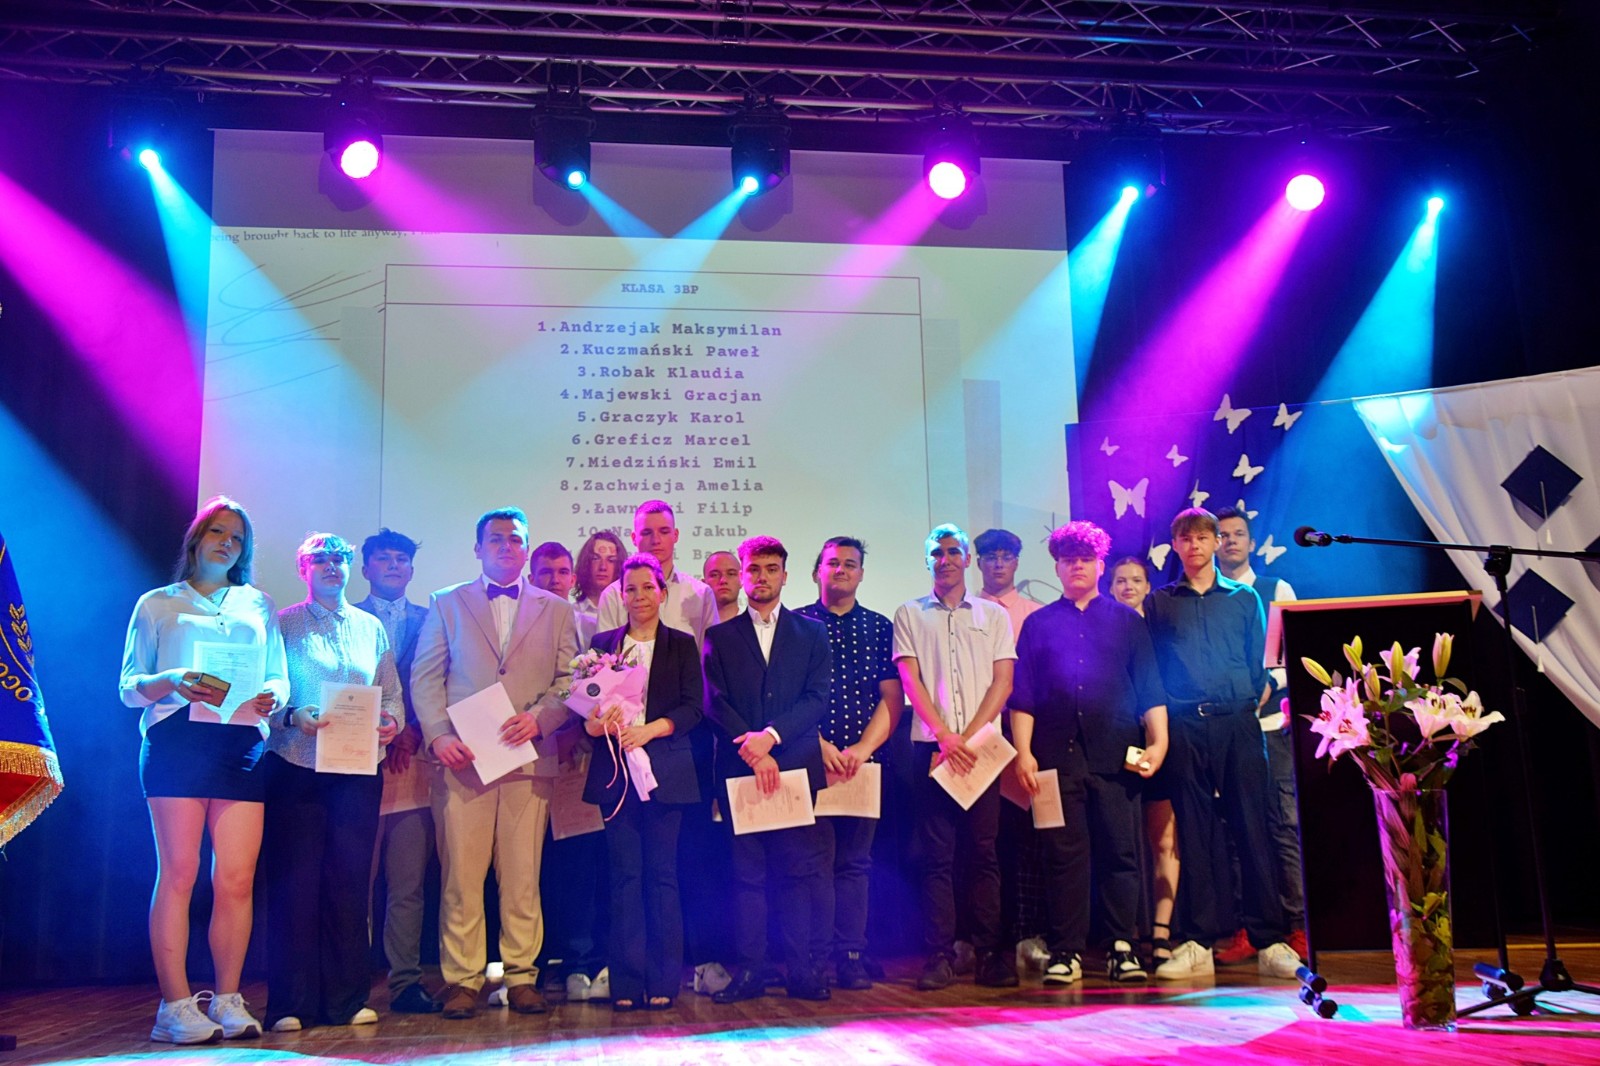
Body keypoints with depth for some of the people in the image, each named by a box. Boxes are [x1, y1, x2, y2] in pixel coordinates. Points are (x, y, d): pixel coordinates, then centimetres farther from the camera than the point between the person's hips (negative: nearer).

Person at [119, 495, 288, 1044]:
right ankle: (176, 1006, -4)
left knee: (237, 878, -4)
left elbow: (280, 678, 18)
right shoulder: (157, 604, 15)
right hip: (177, 743, -2)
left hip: (242, 747, 2)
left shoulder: (260, 606, 22)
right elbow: (129, 688, 9)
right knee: (178, 874, -8)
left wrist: (273, 696, -5)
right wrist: (171, 682, -12)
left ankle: (227, 1000, 3)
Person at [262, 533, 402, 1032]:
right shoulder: (282, 625, 7)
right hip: (297, 765, -3)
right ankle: (291, 1004, 4)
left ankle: (347, 999, 12)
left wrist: (390, 720, -6)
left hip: (359, 767, 3)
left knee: (349, 881, 4)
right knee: (295, 882, -3)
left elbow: (391, 692, 14)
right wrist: (294, 717, -19)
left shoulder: (371, 627, 16)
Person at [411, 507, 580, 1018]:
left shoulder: (557, 610, 15)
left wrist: (538, 719, -9)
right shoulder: (446, 604, 14)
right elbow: (425, 677, 8)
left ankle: (521, 976, 10)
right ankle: (462, 979, 6)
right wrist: (438, 735, -6)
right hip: (462, 758, 0)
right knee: (460, 874, -3)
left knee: (523, 875, 1)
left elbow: (570, 682, 9)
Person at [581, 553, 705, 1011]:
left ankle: (663, 981, 6)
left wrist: (648, 729, -16)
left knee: (662, 874, 0)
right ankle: (627, 982, 6)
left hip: (666, 773, -1)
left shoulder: (682, 645, 7)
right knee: (625, 874, 1)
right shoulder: (603, 643, 12)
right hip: (616, 771, 1)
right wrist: (594, 722, -16)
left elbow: (694, 707, -2)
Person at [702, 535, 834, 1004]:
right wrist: (752, 750, -10)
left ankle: (804, 970, 4)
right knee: (747, 872, 1)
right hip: (740, 768, 0)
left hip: (798, 766, 0)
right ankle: (749, 971, 7)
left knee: (803, 869, -3)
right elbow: (715, 702, 2)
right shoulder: (719, 636, 12)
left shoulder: (812, 632, 12)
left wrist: (771, 735, -12)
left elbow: (817, 699, 2)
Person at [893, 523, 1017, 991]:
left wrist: (968, 737, -7)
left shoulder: (993, 615, 13)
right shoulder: (910, 615, 12)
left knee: (983, 851, 0)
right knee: (936, 854, -1)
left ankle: (990, 953, 5)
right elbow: (910, 680, 2)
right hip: (931, 746, 0)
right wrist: (944, 736, -10)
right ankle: (939, 956, 1)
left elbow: (1002, 682, 5)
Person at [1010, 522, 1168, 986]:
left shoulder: (1126, 621, 13)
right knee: (1064, 853, 1)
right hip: (1056, 754, 0)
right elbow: (1022, 695, 8)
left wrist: (1158, 741, -4)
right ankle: (1066, 951, 7)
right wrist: (1023, 752, -1)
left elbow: (1150, 688, 8)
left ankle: (1122, 947, 9)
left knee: (1121, 851, 1)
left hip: (1116, 754, 0)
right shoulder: (1038, 624, 13)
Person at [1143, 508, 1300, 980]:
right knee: (1194, 833, 1)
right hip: (1184, 726, 0)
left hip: (1236, 721, 0)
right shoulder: (1159, 603, 13)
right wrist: (1160, 718, 2)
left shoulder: (1245, 599, 14)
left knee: (1251, 827, -4)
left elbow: (1258, 663, 11)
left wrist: (1251, 702, 0)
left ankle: (1270, 941, 0)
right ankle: (1197, 944, 4)